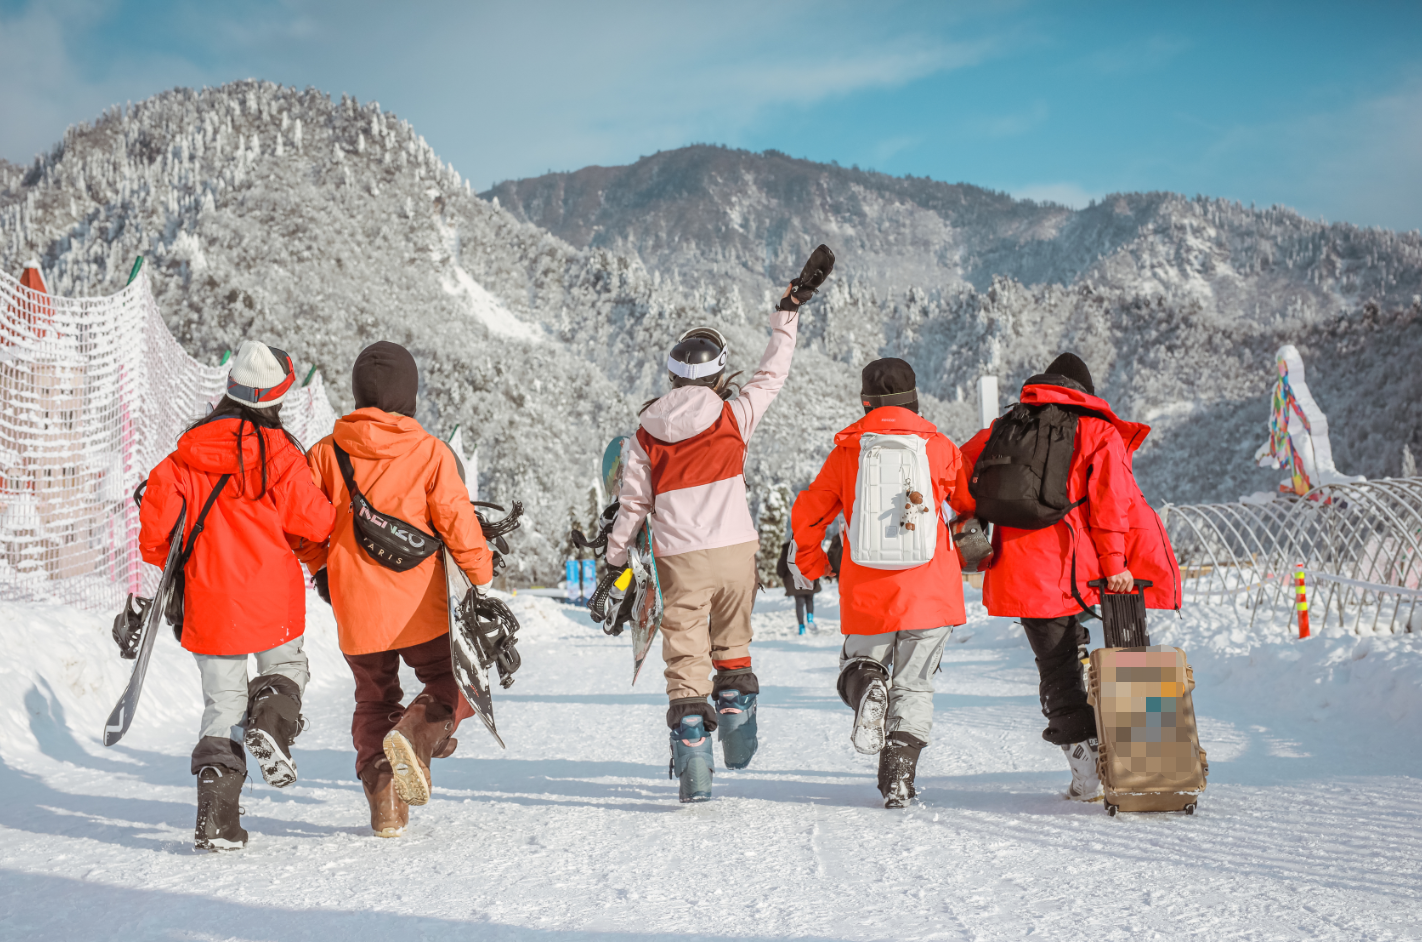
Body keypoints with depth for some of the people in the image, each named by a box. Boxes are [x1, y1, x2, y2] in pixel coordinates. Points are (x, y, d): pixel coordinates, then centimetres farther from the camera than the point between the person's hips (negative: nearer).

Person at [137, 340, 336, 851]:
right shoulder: (278, 452, -9)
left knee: (222, 704, 10)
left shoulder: (185, 454, 0)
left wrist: (173, 563, 22)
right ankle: (271, 722, -10)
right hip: (272, 598, -2)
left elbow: (156, 526, 1)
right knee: (285, 665, 23)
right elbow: (316, 523, -6)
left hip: (209, 601, 3)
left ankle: (216, 817, 0)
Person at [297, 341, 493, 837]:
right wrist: (482, 576, 4)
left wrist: (321, 569, 22)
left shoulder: (325, 452, 0)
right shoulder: (429, 451, -7)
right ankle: (416, 735, -18)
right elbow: (456, 520, -8)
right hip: (420, 606, -3)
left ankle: (384, 798, 5)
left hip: (356, 609, 3)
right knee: (450, 684, 13)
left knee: (374, 701, 19)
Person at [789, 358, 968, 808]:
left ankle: (866, 686, -12)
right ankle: (898, 779, 2)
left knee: (859, 661, 23)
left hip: (867, 595, 0)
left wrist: (809, 563, 22)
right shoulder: (939, 447, 0)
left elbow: (807, 513, 4)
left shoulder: (845, 453, 1)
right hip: (930, 592, 0)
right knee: (914, 686, 11)